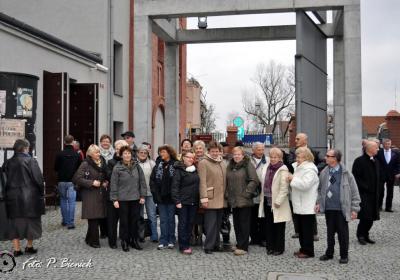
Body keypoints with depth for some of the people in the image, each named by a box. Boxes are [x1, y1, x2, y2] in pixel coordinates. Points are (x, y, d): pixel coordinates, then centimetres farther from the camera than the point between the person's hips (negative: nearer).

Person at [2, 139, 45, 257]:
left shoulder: (8, 163, 2)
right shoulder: (31, 161, -11)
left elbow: (4, 180, 6)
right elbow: (38, 179, -12)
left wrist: (7, 194, 15)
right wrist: (41, 193, 0)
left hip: (12, 197, 4)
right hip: (30, 197, -4)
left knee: (15, 222, 11)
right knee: (31, 221, 11)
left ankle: (16, 249, 13)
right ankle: (29, 246, 18)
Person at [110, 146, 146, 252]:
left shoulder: (137, 166, 4)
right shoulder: (117, 168, -4)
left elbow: (142, 181, 6)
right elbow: (113, 184, -4)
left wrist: (142, 196, 2)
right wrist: (114, 199, -7)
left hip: (136, 198, 3)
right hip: (123, 199, -3)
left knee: (135, 220, 9)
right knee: (124, 220, 5)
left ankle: (134, 240, 21)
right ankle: (124, 241, 16)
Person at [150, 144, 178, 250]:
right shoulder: (158, 165, 7)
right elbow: (152, 180, 6)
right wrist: (155, 192, -4)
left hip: (171, 197, -3)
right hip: (161, 197, 3)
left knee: (171, 219, 7)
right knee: (163, 220, 6)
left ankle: (171, 241, 16)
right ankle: (163, 242, 10)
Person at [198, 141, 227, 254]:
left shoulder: (222, 163, 16)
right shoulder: (203, 163, -5)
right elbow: (202, 182, -11)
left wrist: (226, 195, 14)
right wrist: (204, 198, -16)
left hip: (221, 199, 6)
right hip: (210, 199, -6)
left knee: (218, 223, 11)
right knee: (211, 223, -5)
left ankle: (216, 244, 21)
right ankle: (208, 246, 2)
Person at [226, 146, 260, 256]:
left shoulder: (248, 165, -6)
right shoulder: (230, 166, 14)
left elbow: (254, 181, -13)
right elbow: (227, 181, 19)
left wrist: (246, 193, -14)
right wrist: (227, 194, 10)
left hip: (244, 200, -7)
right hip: (233, 200, 7)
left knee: (244, 223, -3)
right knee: (236, 224, 12)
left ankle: (243, 247, 1)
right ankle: (239, 244, 22)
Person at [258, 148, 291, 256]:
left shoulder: (283, 170, -11)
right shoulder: (266, 167, 9)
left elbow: (284, 188, -17)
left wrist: (278, 201, -20)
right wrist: (262, 197, 11)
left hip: (277, 203, -6)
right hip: (267, 201, 6)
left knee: (278, 227, 4)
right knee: (268, 225, 11)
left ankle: (279, 248, 14)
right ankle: (270, 247, 21)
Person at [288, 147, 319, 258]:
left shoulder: (310, 169, -15)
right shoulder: (297, 167, 14)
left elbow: (305, 184, -27)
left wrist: (293, 179, -17)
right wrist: (291, 179, 10)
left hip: (307, 206, -9)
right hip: (299, 205, 9)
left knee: (307, 229, 0)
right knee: (301, 228, 16)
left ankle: (308, 251, 8)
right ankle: (303, 248, 26)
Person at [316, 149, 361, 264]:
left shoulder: (346, 174, -8)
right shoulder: (324, 173, 3)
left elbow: (354, 192, -5)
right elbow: (320, 189, 16)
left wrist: (354, 209, -7)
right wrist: (319, 202, 6)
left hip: (342, 209, -3)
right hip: (328, 208, 4)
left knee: (343, 233, 5)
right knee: (330, 232, 14)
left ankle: (344, 255, 19)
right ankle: (329, 253, 27)